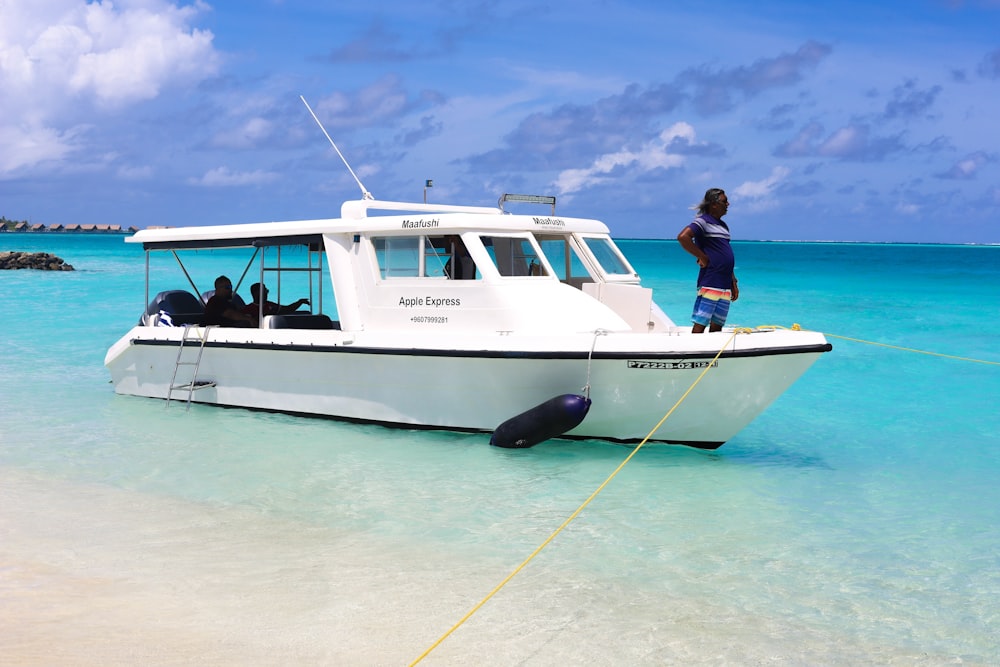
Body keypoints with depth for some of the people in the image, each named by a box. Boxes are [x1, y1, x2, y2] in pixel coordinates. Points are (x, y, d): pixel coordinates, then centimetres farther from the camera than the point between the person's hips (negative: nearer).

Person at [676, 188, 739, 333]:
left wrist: (734, 284, 22)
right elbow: (683, 237, -23)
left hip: (725, 286, 9)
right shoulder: (702, 221, -5)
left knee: (717, 328, 9)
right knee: (700, 325, -9)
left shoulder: (723, 226, 21)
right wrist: (703, 257, -16)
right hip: (709, 283, -9)